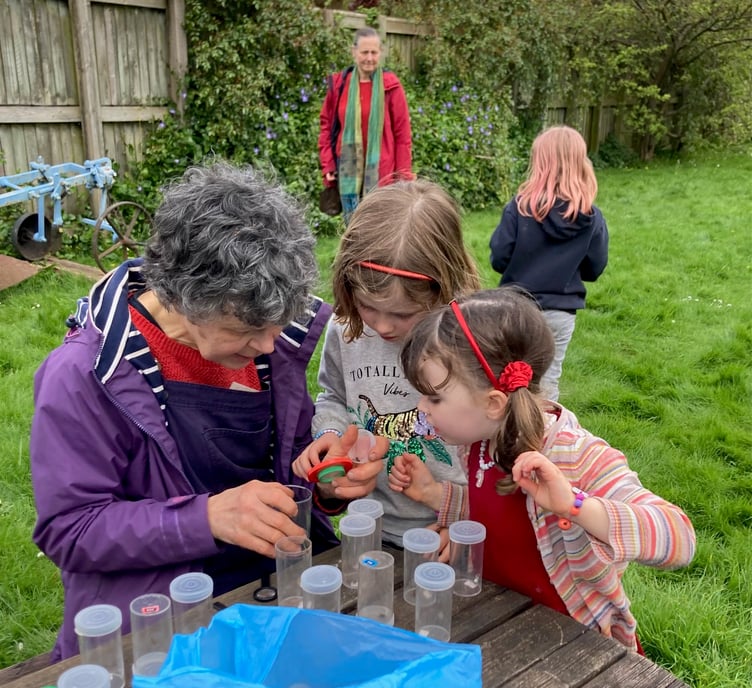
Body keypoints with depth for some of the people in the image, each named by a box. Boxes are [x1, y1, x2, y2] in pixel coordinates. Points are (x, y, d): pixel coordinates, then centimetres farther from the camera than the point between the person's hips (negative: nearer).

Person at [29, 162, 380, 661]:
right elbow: (67, 529, -13)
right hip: (152, 623, -4)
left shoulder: (277, 338, -1)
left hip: (287, 583, 4)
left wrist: (328, 480, -10)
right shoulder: (84, 377, -17)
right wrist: (208, 518, -26)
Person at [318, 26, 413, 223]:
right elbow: (327, 126, 11)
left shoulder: (391, 85, -4)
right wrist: (327, 165, 5)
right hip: (348, 169, 3)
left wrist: (403, 175, -4)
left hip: (381, 170, -3)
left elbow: (402, 133, -2)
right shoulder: (338, 84, 4)